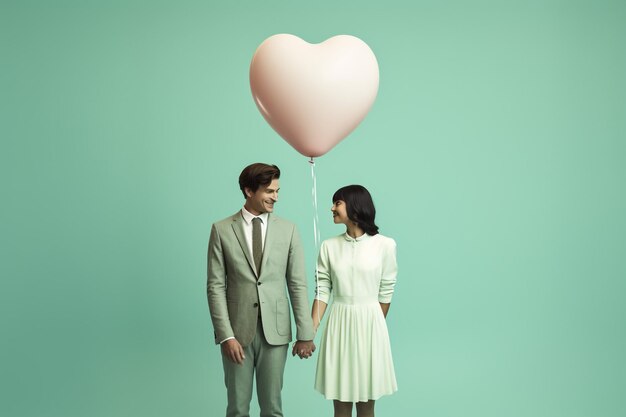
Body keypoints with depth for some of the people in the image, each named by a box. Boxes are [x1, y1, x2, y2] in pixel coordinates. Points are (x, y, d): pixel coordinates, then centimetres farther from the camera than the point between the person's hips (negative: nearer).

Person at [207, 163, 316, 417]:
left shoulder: (288, 229, 3)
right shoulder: (222, 230, -1)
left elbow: (298, 285, 2)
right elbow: (215, 286, -4)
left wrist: (305, 334, -1)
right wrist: (226, 335, -11)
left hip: (275, 330, 1)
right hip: (237, 330, -1)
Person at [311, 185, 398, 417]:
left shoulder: (384, 245, -6)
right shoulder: (329, 246, 1)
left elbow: (386, 291, 2)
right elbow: (322, 290, 1)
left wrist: (376, 326, 9)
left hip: (370, 324, -1)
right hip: (339, 324, 2)